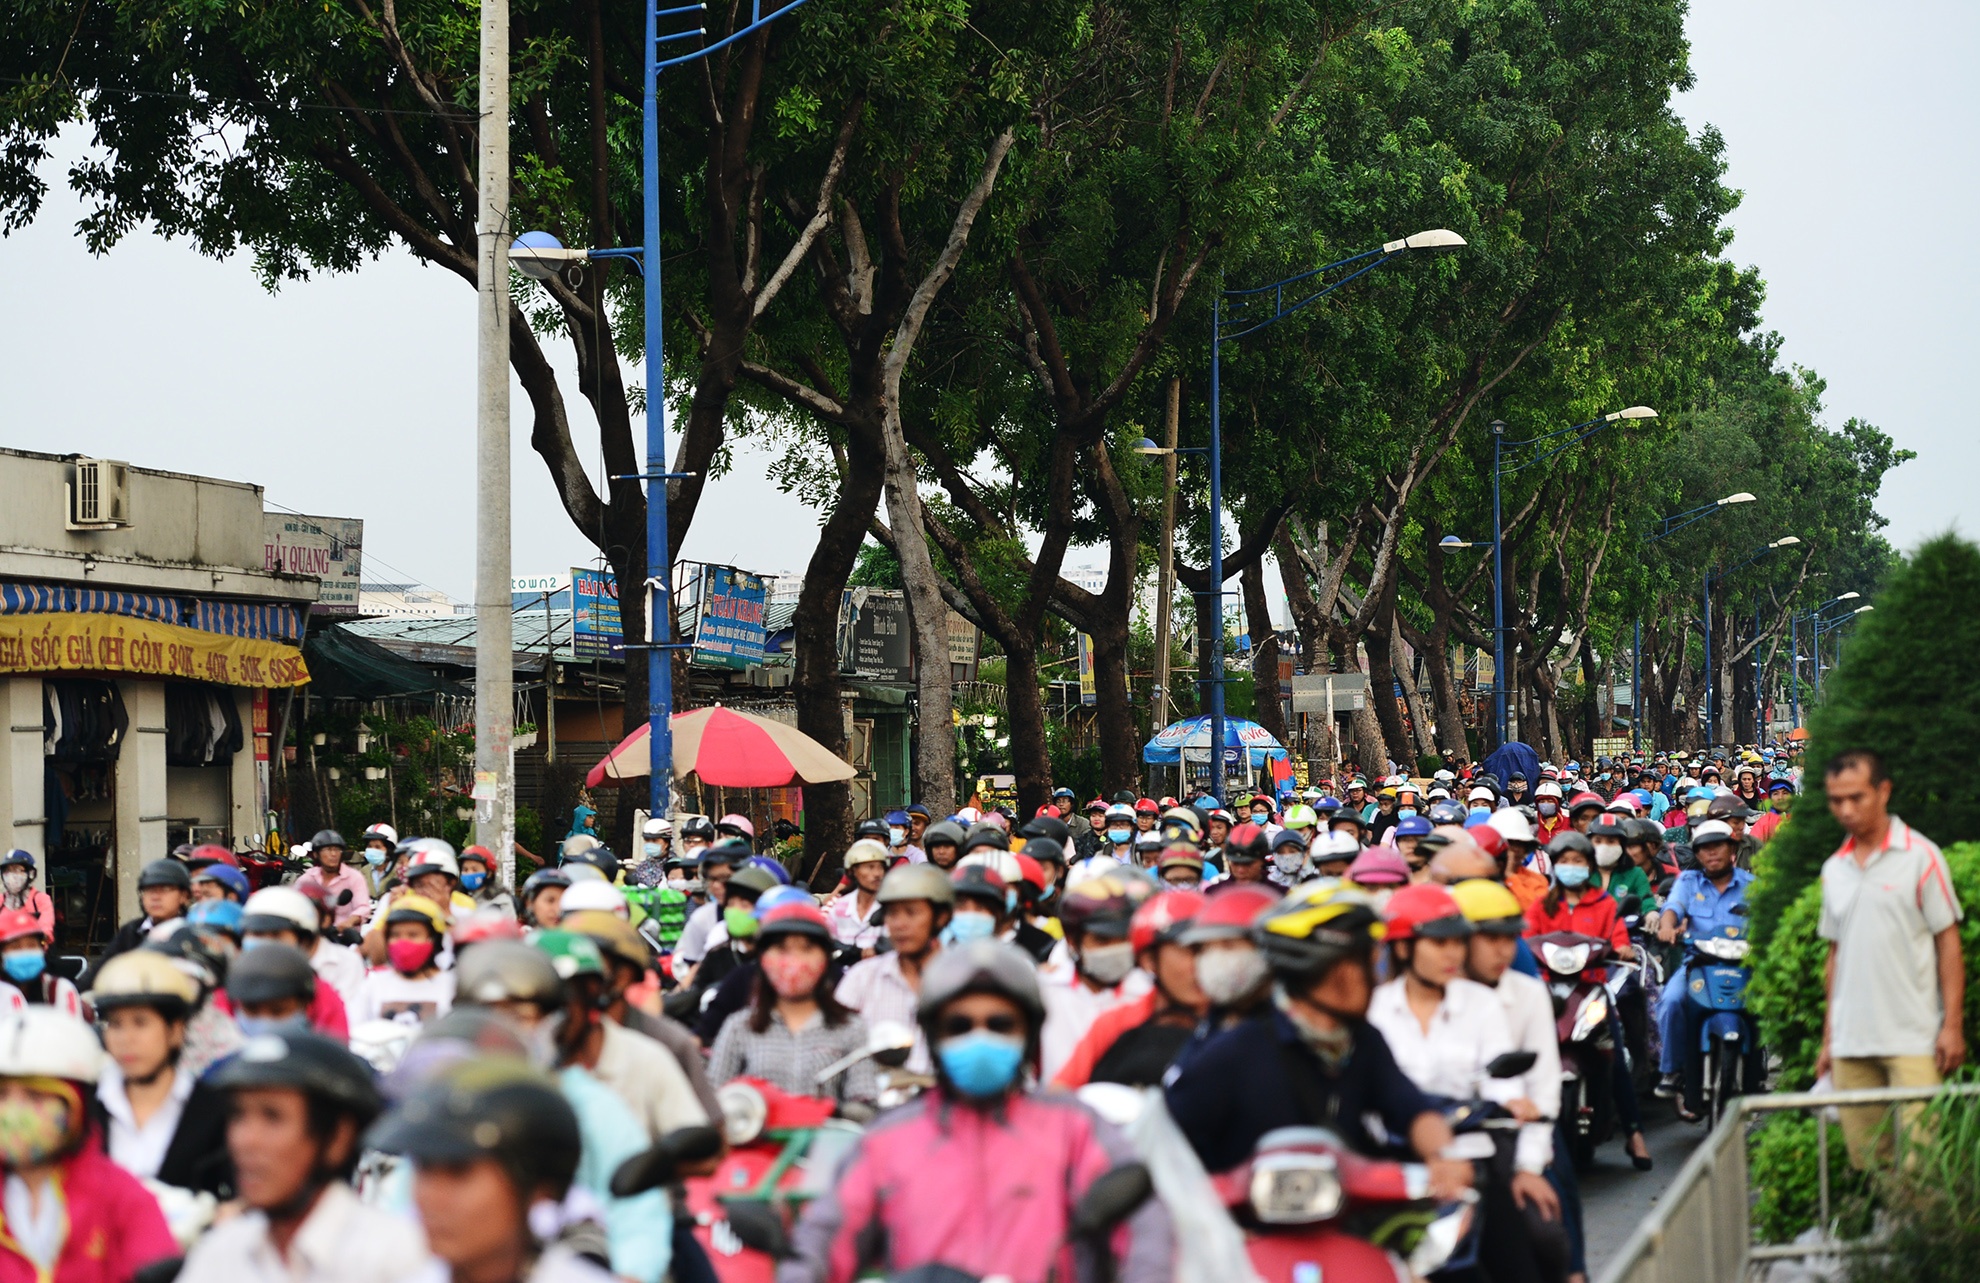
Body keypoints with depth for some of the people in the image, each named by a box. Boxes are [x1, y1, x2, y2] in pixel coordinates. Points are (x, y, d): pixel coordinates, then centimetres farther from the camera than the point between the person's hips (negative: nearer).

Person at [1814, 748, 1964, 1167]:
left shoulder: (1920, 856, -1)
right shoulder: (1834, 869, 13)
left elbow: (1948, 943, -1)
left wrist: (1952, 1025, -9)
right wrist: (1828, 1039, 16)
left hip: (1913, 1040, -5)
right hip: (1850, 1045, 5)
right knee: (1864, 1160, 4)